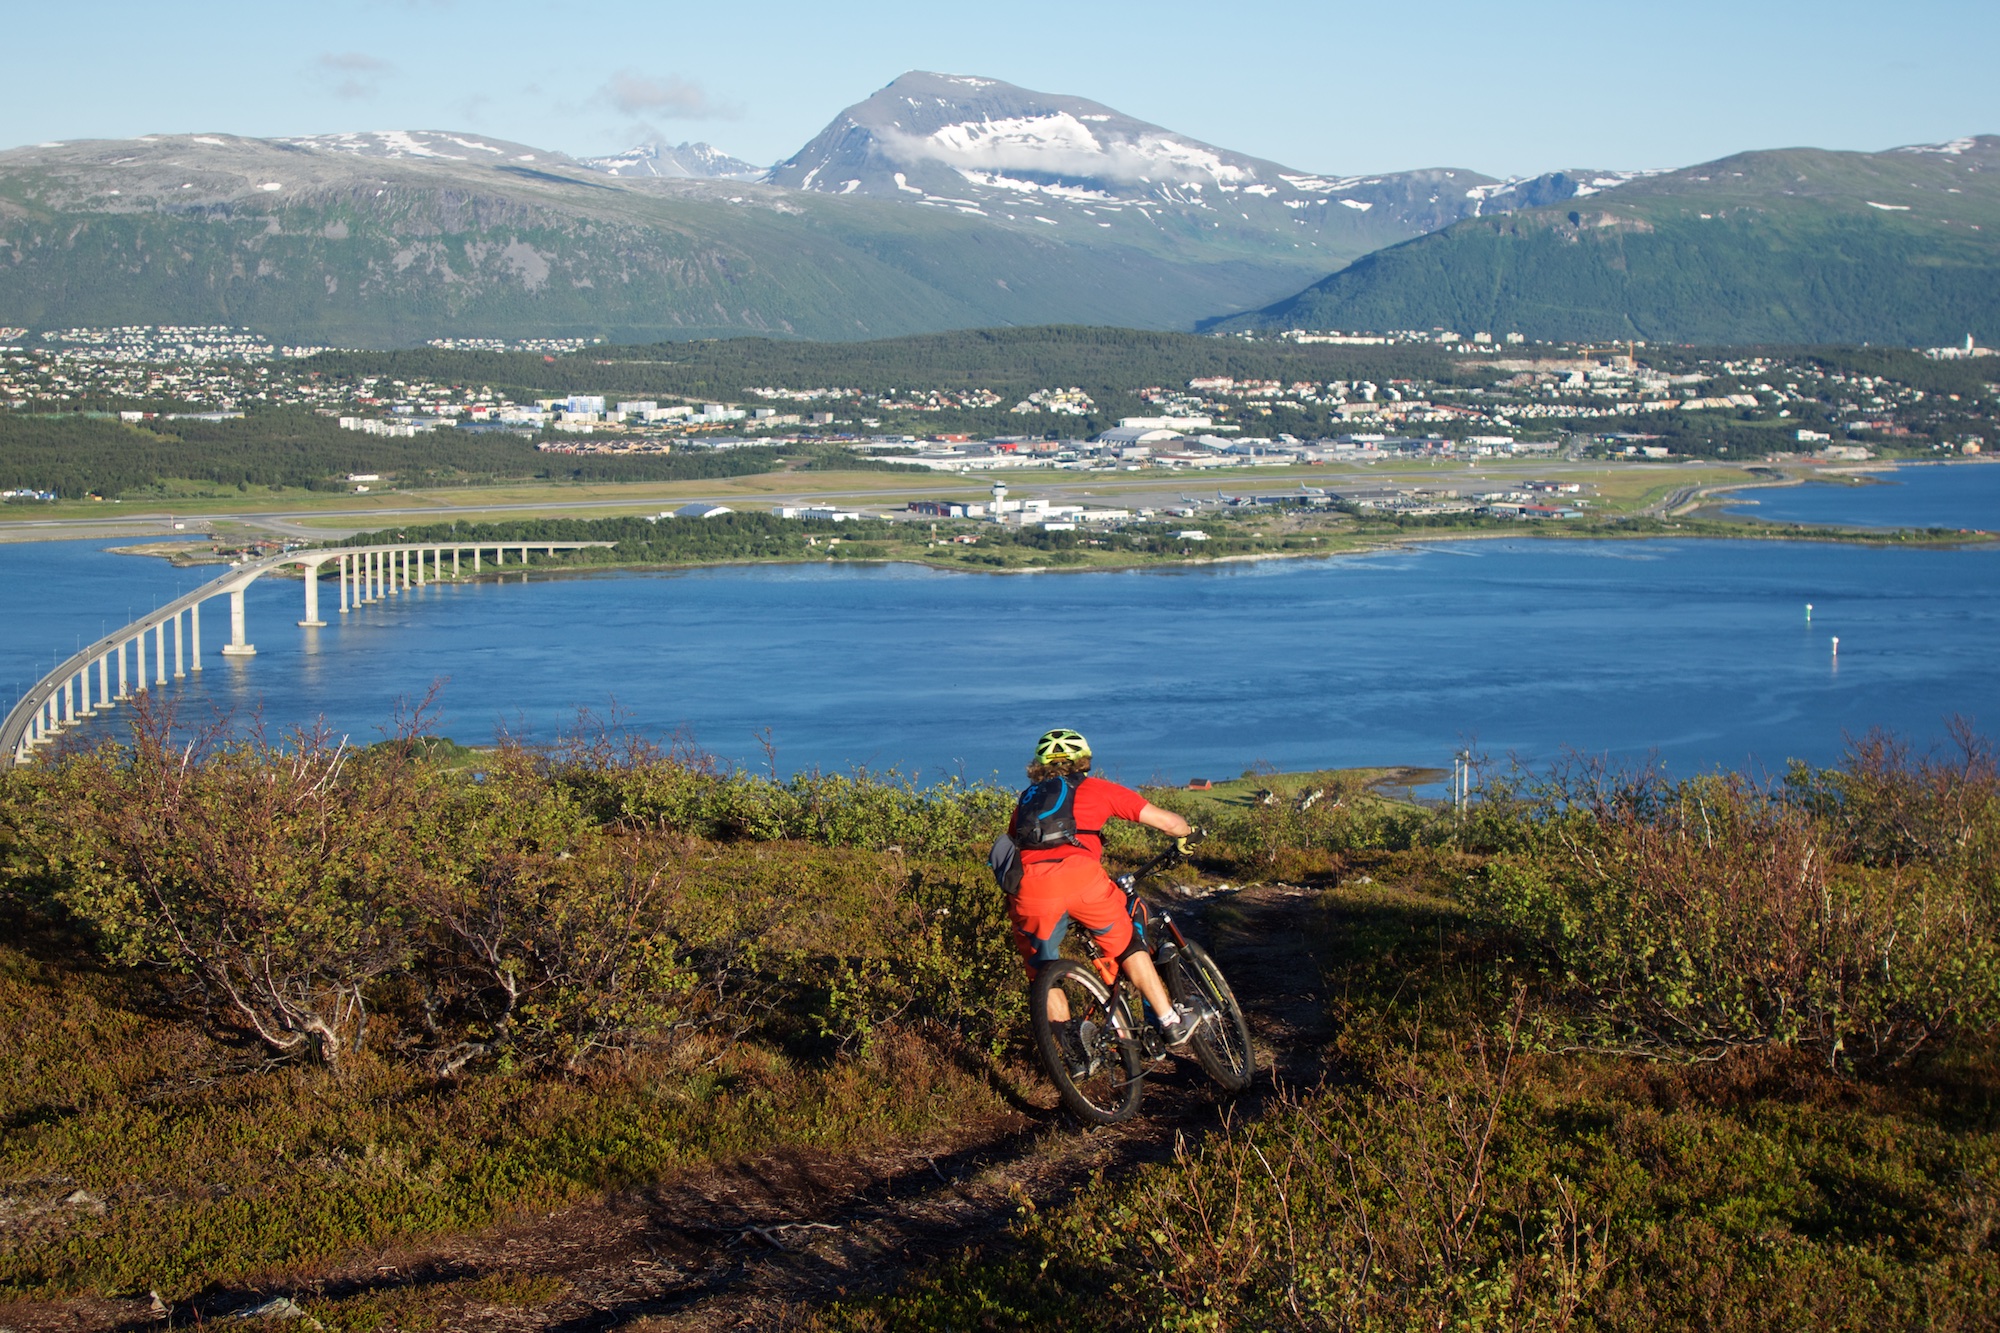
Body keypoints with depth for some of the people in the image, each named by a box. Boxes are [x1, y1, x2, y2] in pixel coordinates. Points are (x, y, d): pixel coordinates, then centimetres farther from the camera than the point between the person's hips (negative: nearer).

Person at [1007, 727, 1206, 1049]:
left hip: (1029, 888, 1)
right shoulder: (1097, 789, 27)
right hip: (1080, 877, -1)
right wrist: (1184, 837, 49)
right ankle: (1172, 1023, 23)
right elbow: (1170, 822, 26)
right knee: (1126, 947, 23)